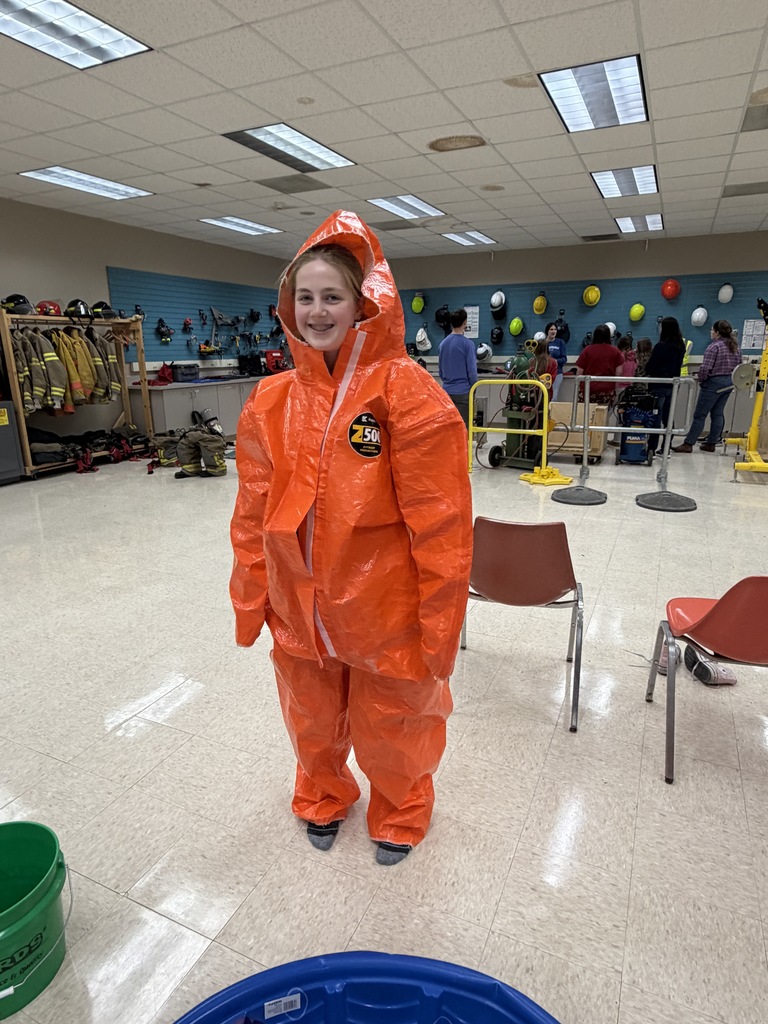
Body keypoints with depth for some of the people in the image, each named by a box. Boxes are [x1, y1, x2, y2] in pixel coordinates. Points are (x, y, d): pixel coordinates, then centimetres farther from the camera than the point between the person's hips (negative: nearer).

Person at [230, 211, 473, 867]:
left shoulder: (406, 392, -15)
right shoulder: (271, 401, 0)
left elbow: (440, 524, -16)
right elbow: (253, 515, 5)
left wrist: (439, 626, -13)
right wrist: (251, 601, 7)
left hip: (384, 611, -4)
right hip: (299, 613, 4)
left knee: (391, 728, 19)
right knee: (313, 725, 25)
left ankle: (399, 814, 53)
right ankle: (323, 799, 58)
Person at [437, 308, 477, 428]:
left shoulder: (443, 343, 6)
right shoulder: (467, 343, -12)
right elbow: (472, 370, -12)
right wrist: (473, 388, 1)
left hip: (447, 391, 6)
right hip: (463, 392, -6)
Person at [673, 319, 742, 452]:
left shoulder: (714, 346, -14)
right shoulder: (735, 346, 11)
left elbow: (705, 367, -20)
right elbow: (738, 365, 16)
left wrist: (701, 379, -5)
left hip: (713, 382, -8)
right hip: (729, 383, 8)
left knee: (700, 414, -5)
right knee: (718, 414, 11)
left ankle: (688, 444, -2)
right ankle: (711, 443, 14)